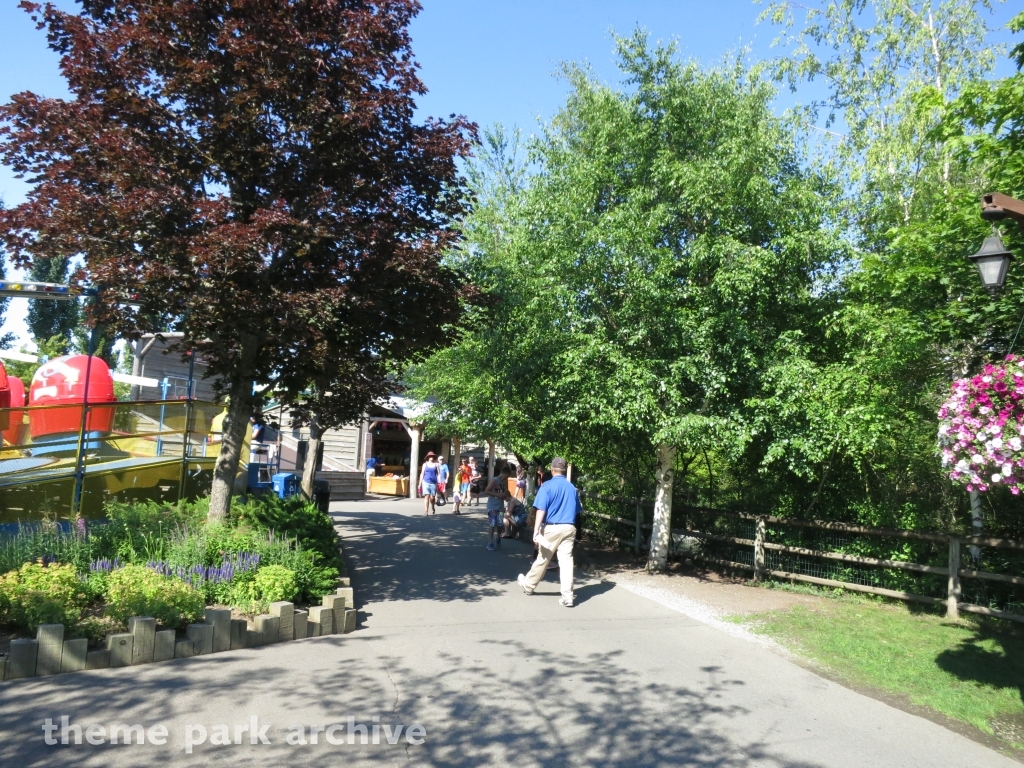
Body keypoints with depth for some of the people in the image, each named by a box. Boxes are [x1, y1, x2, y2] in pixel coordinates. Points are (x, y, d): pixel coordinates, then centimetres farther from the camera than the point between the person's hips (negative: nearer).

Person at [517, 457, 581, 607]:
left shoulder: (547, 486, -8)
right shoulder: (572, 488, 7)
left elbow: (541, 510, -14)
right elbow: (577, 510, 14)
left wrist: (536, 529, -16)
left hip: (552, 528, -3)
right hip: (569, 528, 3)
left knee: (542, 559, 10)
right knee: (566, 560, 2)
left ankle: (528, 585, 30)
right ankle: (568, 596, 1)